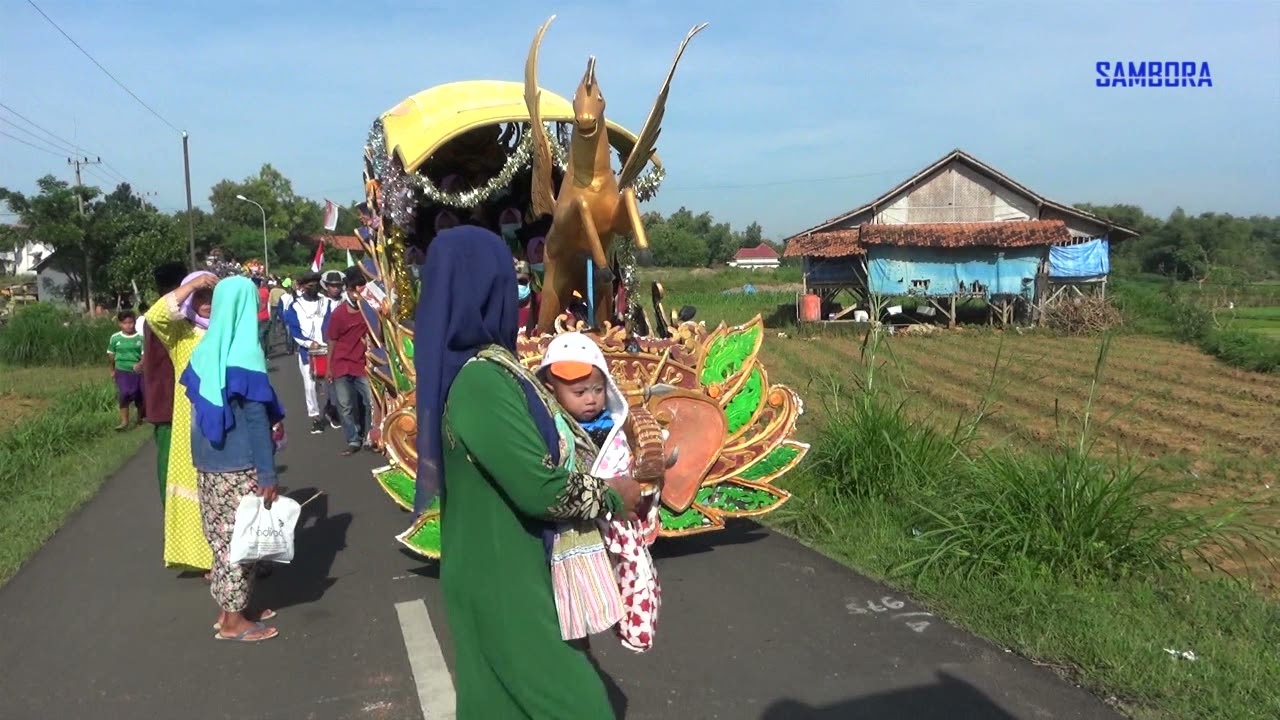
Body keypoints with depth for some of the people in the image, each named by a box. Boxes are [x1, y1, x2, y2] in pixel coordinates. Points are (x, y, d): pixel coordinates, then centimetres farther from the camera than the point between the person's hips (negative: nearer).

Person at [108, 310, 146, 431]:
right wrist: (112, 370, 19)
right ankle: (124, 421, -8)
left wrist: (140, 364, -31)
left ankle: (140, 418, 31)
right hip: (122, 371, 0)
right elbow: (112, 355, 12)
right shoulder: (115, 337, -1)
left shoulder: (140, 337, -7)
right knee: (123, 395, -13)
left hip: (137, 371, 0)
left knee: (140, 396, 10)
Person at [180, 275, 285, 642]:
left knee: (224, 537, 16)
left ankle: (230, 608, 26)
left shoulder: (205, 352, 6)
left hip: (208, 461, 7)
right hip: (240, 465, -7)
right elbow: (256, 419, -17)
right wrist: (268, 475, -15)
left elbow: (201, 407, 13)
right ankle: (233, 620, 11)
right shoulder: (245, 355, -16)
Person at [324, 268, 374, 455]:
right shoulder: (338, 313, -8)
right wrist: (329, 368, 3)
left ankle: (368, 438, 15)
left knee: (370, 402, 1)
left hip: (362, 364, 1)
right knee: (345, 406, 4)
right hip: (341, 365, -1)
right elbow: (332, 341, 0)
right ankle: (353, 441, 14)